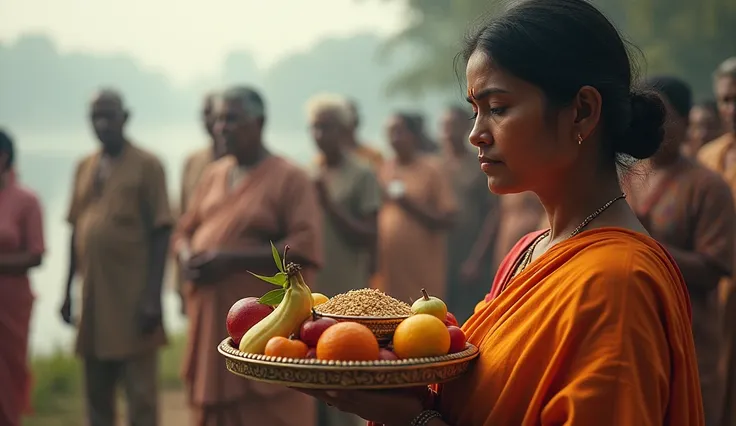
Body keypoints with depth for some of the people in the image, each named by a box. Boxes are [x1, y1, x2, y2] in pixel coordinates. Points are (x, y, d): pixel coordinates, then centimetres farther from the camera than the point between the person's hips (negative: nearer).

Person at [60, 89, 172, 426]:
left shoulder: (147, 165, -5)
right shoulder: (84, 168, 12)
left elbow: (160, 233, -8)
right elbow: (76, 231, 16)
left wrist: (153, 297, -14)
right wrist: (68, 290, 13)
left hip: (133, 299, -6)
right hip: (93, 298, 6)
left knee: (141, 398, -2)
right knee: (96, 395, 12)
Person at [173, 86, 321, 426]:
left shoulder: (290, 178, -7)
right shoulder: (213, 175, 14)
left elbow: (304, 248, -16)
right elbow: (185, 231, 20)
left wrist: (231, 260, -19)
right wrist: (187, 258, -5)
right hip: (211, 324, 6)